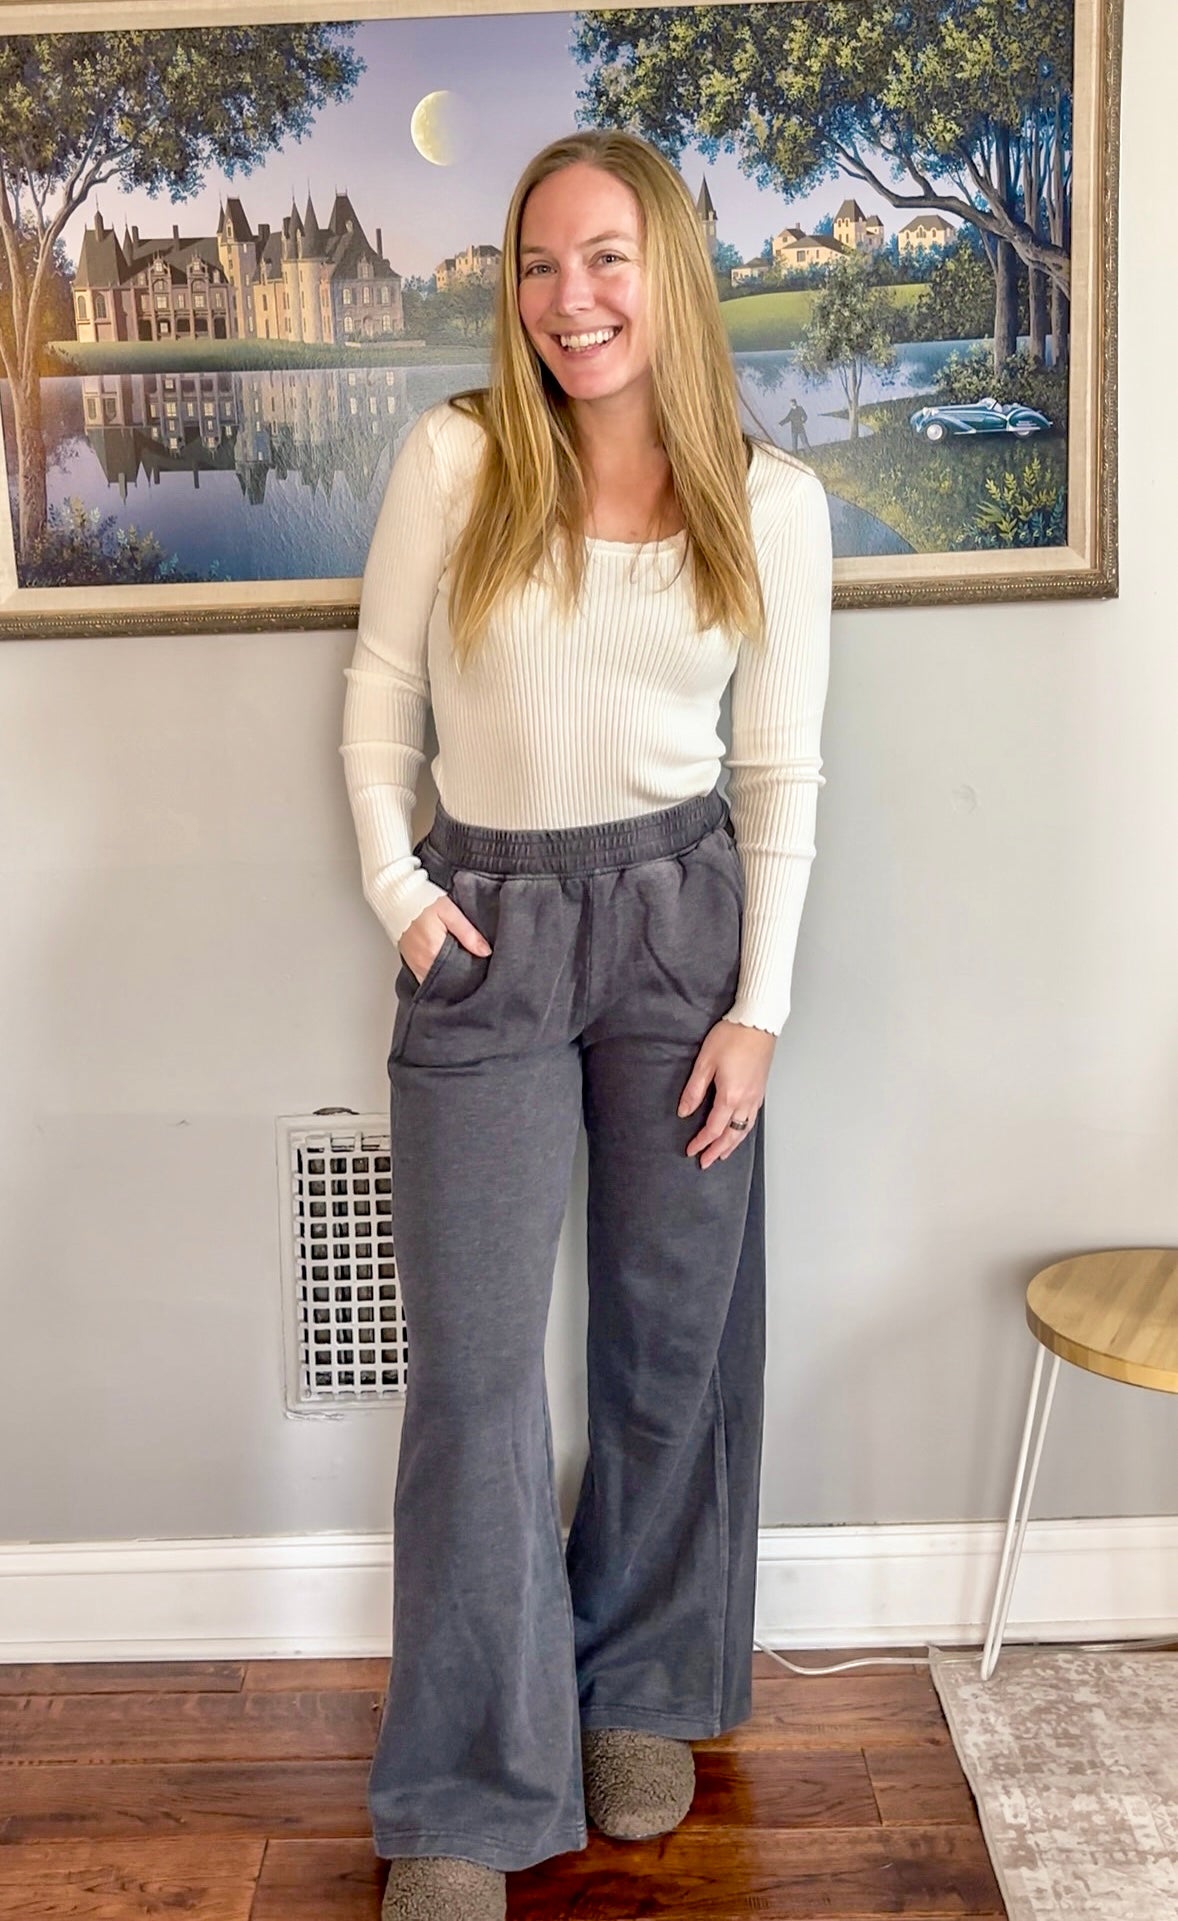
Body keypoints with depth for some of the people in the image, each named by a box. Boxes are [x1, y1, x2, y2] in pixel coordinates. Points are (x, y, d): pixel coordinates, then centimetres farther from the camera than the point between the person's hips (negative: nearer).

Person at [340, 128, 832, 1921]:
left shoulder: (773, 501, 0)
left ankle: (641, 1695, 33)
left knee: (675, 1331, 10)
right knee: (474, 1362, -1)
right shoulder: (454, 456, -3)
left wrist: (758, 1004, -2)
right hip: (488, 928, -1)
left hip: (682, 913, 2)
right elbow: (382, 689, 4)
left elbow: (782, 771, 2)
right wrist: (395, 883, -6)